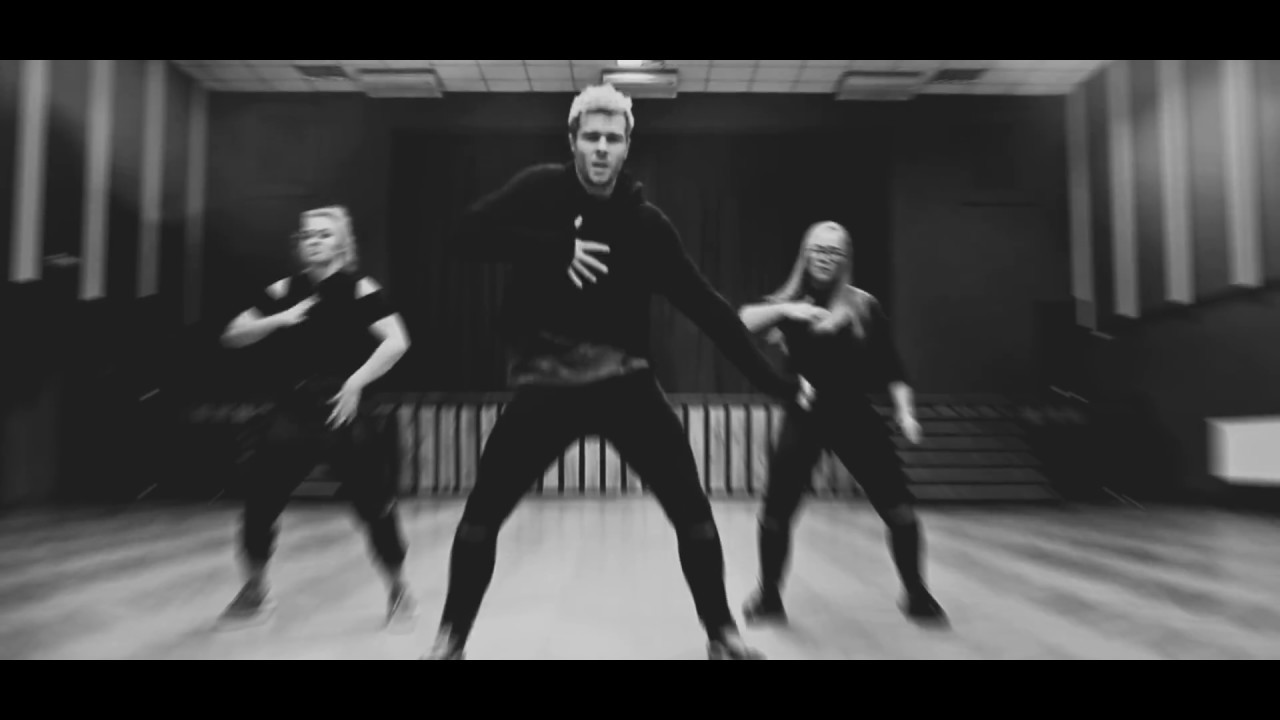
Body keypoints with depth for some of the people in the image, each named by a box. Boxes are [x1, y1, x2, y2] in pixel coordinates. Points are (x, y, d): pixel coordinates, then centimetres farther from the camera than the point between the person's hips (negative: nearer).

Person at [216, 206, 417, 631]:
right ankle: (254, 591, 30)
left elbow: (397, 342, -15)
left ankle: (399, 591, 18)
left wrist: (356, 382, -20)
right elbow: (232, 337, 6)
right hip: (292, 414, 4)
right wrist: (278, 319, -10)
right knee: (258, 506, 4)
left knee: (375, 506, -4)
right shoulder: (283, 291, 7)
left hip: (344, 414, -3)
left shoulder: (358, 289, -4)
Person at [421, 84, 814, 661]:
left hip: (623, 381, 1)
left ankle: (722, 633, 20)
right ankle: (451, 637, 24)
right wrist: (556, 249, -23)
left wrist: (772, 380, 0)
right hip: (545, 383, 0)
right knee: (483, 512, 1)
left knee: (691, 507, -2)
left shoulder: (646, 223, 0)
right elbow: (470, 233, -11)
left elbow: (706, 307, 1)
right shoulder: (542, 190, 1)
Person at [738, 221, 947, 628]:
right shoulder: (789, 303, 4)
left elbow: (891, 367, 4)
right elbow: (741, 322, -13)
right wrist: (784, 310, -26)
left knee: (897, 504, -4)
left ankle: (917, 596, 17)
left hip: (854, 414, 1)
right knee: (777, 511, -6)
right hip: (804, 416, 0)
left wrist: (905, 411, -8)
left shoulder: (864, 306, 3)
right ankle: (769, 597, 15)